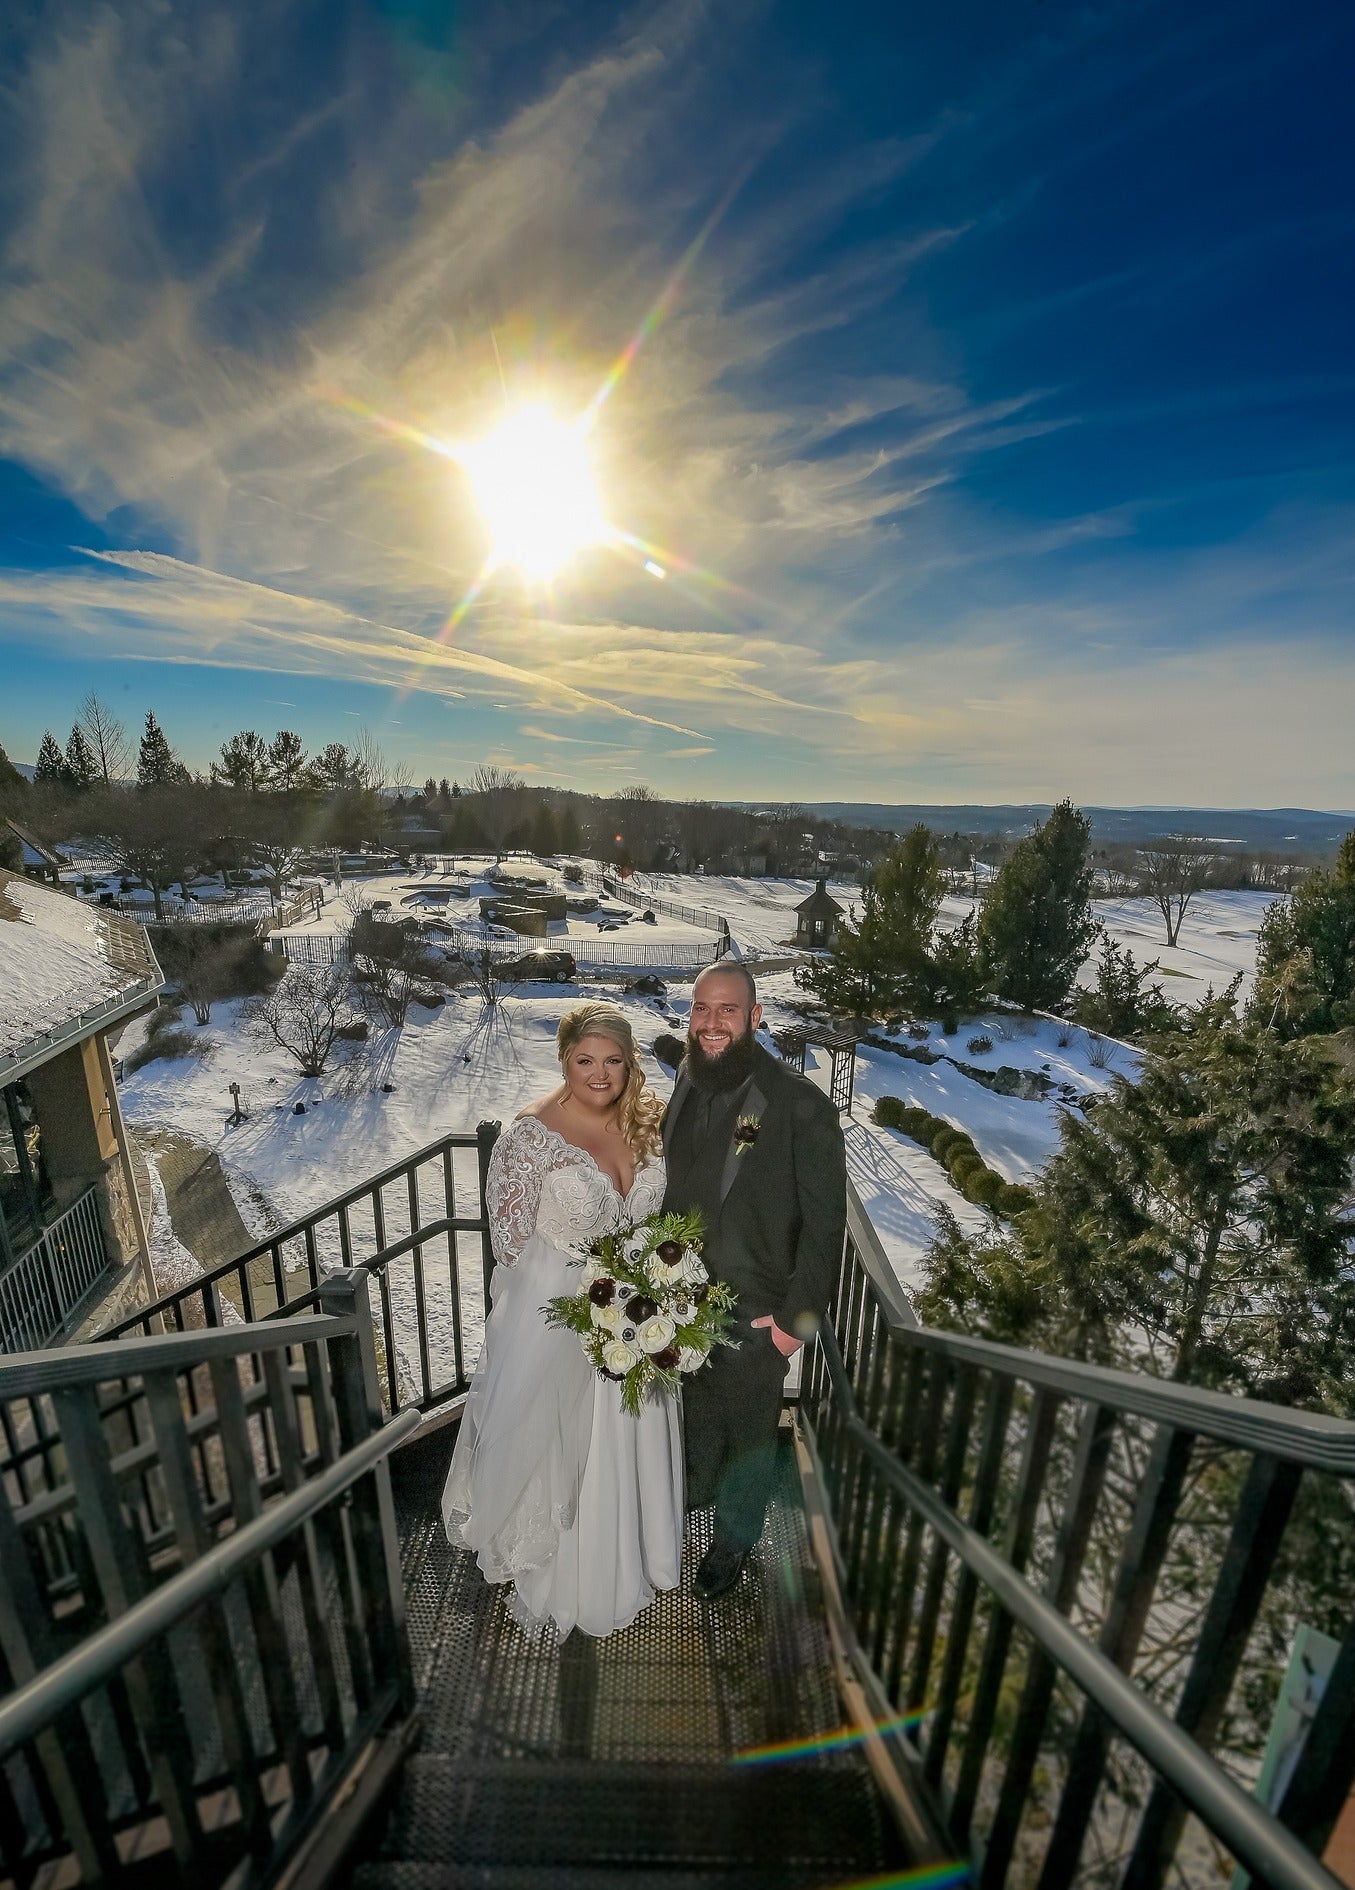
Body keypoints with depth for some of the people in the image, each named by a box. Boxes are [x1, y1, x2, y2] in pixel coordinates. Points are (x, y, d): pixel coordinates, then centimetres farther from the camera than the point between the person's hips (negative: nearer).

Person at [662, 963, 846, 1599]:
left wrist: (799, 1315, -15)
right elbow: (672, 1189, 4)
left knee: (747, 1432, 22)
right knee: (694, 1411, 31)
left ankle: (733, 1539, 53)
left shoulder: (800, 1105, -25)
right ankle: (694, 1490, 63)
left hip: (754, 1314, -5)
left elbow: (825, 1220, -19)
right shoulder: (684, 1090, -7)